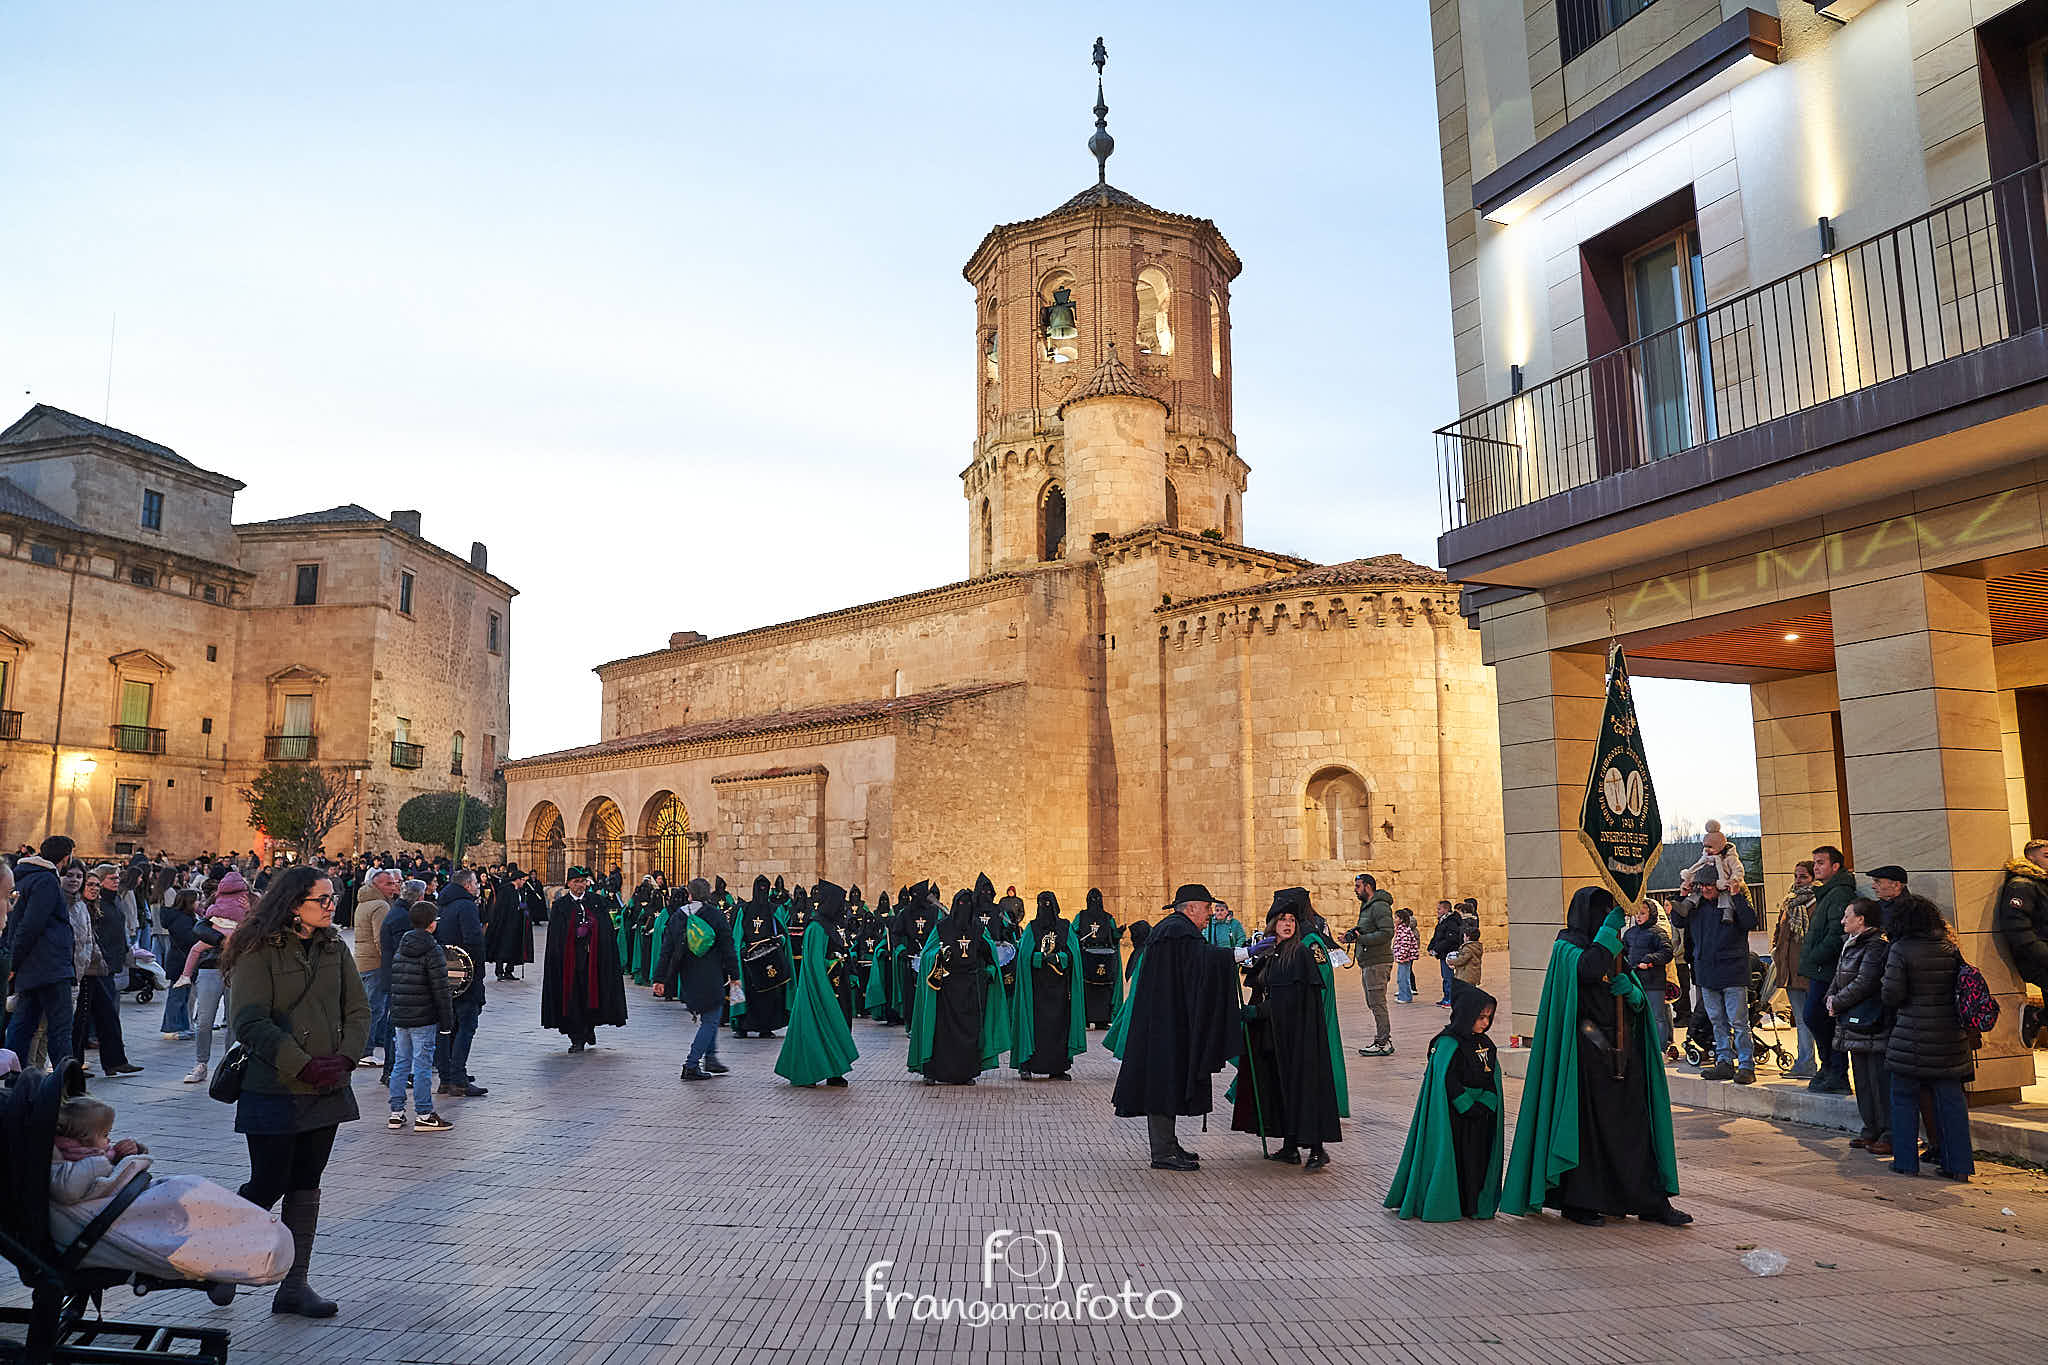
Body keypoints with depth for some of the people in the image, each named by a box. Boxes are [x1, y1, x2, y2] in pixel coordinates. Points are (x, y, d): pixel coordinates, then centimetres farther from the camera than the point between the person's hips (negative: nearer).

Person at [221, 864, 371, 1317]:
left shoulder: (334, 948, 7)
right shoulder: (259, 952, -12)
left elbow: (358, 1010, 8)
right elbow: (250, 1024, -17)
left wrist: (345, 1058, -7)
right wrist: (305, 1066, -18)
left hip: (327, 1090, 6)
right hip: (275, 1091, -5)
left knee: (305, 1186, 10)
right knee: (269, 1185, 2)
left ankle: (294, 1285, 19)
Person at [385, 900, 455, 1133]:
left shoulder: (399, 950, 9)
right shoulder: (433, 951, -12)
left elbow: (391, 983, 16)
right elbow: (441, 991, -14)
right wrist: (446, 1024, -10)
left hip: (399, 1017, 7)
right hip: (423, 1019, -7)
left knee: (400, 1063, 14)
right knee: (423, 1066, -1)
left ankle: (396, 1113, 18)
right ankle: (423, 1115, 4)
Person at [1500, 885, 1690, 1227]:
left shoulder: (1613, 950, 18)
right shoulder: (1566, 948, -4)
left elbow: (1639, 1002, 18)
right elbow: (1588, 968, -27)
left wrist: (1630, 990, -5)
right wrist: (1609, 929, -17)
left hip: (1622, 1055, 7)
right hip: (1587, 1055, -7)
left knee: (1634, 1128, 6)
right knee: (1586, 1127, -2)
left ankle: (1651, 1202, 11)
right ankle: (1578, 1202, 8)